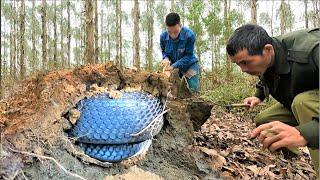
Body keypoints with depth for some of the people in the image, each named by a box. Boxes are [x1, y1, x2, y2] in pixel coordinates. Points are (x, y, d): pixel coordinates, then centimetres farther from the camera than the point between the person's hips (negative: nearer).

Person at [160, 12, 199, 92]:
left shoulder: (189, 35, -28)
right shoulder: (163, 36, -16)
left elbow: (188, 56, -23)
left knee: (194, 89, -10)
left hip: (189, 64, -3)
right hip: (173, 65, 3)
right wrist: (166, 58, -22)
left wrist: (173, 66, -32)